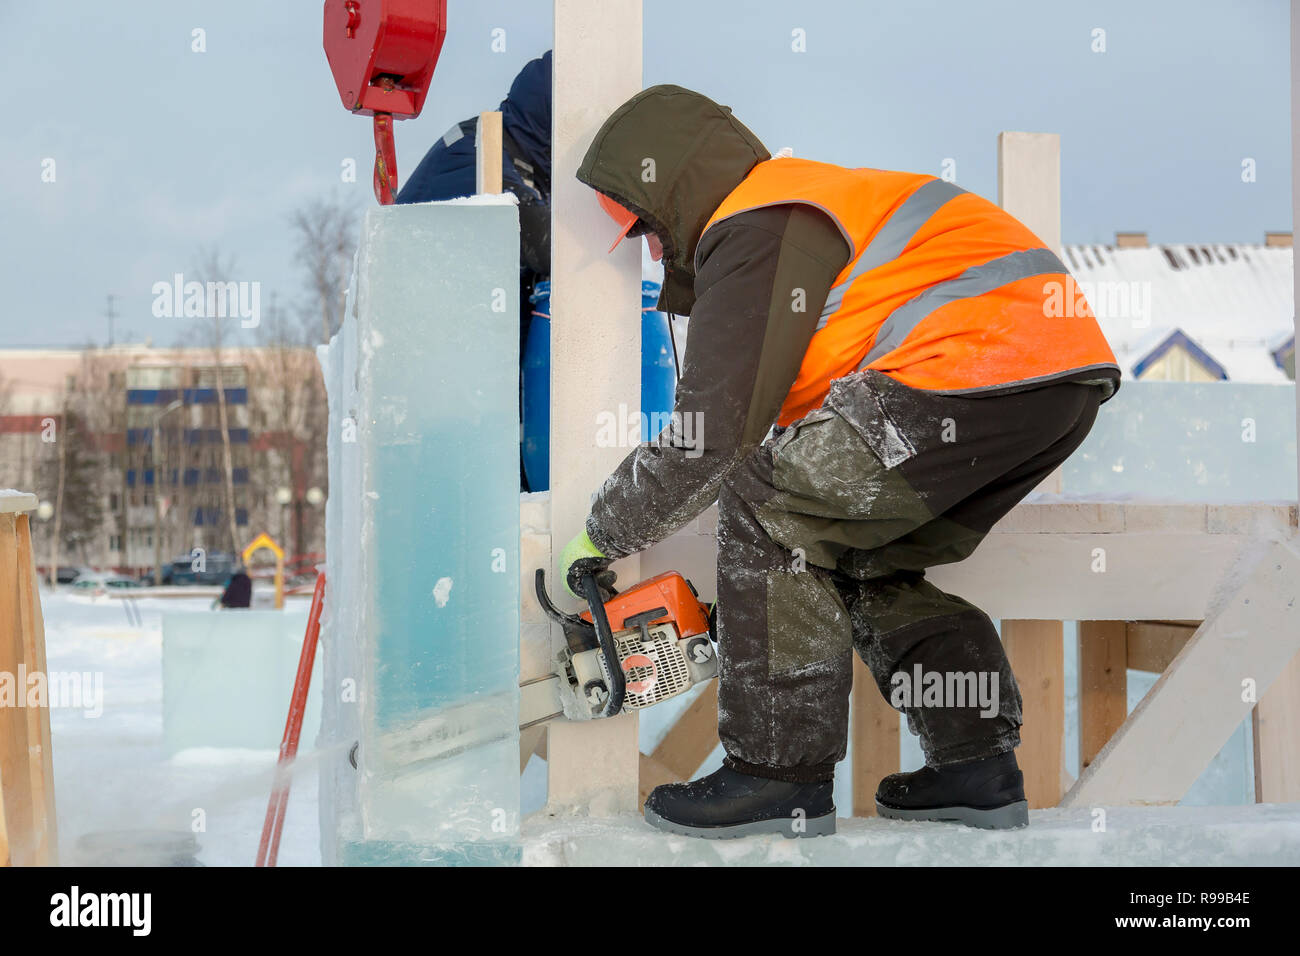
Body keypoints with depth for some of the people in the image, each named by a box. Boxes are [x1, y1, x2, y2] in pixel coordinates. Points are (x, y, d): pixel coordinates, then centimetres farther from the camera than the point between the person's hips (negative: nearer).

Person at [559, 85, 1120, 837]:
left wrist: (603, 535, 5)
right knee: (871, 563, 21)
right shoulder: (814, 199, 30)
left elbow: (716, 433, -9)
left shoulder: (753, 231, -2)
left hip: (979, 365, -10)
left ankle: (782, 775, -1)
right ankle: (980, 766, 17)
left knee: (769, 511, -2)